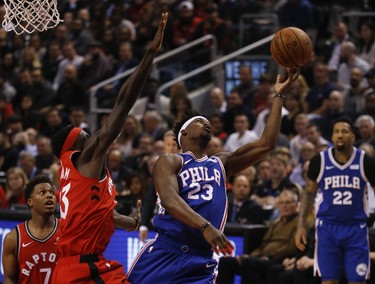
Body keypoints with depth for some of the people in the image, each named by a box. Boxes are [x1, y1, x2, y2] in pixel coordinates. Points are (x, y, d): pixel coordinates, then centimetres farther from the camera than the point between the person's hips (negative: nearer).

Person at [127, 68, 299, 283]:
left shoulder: (221, 164, 19)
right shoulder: (170, 162, 2)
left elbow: (266, 144, 11)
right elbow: (169, 200, -17)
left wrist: (279, 96, 6)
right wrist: (205, 226, -32)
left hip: (201, 263, 4)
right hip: (163, 256, -4)